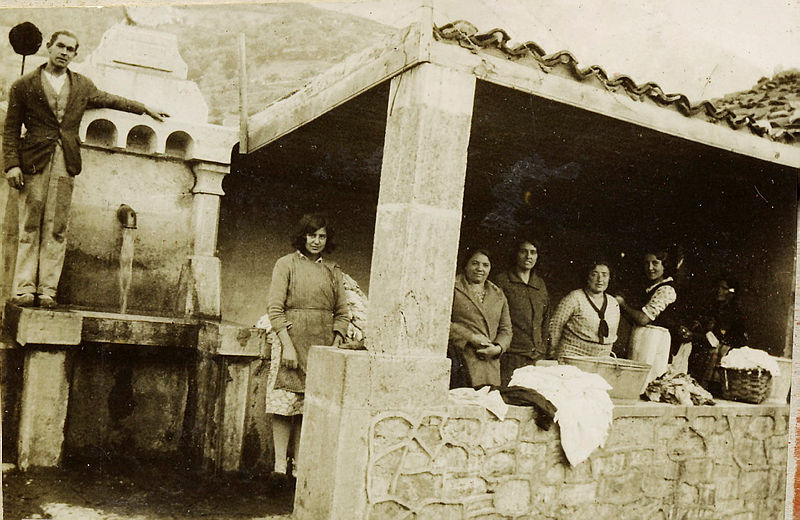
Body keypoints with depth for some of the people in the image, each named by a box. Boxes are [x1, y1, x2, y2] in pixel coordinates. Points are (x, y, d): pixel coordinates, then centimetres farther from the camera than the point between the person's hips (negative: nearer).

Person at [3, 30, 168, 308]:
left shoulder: (82, 85, 16)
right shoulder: (24, 85, 8)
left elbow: (110, 100, 32)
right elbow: (11, 128, 6)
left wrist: (145, 109, 34)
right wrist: (12, 164, -4)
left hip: (66, 162, 2)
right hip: (34, 161, -2)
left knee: (56, 229, -3)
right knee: (29, 227, -4)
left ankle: (47, 288, -1)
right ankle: (24, 288, -1)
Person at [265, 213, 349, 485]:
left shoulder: (333, 271, 14)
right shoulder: (286, 264, 3)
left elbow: (342, 313, 14)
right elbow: (275, 308, -5)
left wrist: (335, 345, 1)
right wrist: (287, 345, -13)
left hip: (322, 346, 3)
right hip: (291, 339, -3)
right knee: (285, 404, -4)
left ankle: (300, 464, 10)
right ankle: (280, 465, 3)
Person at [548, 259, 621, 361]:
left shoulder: (614, 304, 11)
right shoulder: (574, 298, -7)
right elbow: (555, 325, -5)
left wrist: (606, 357, 19)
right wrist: (554, 352, -1)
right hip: (571, 357, -5)